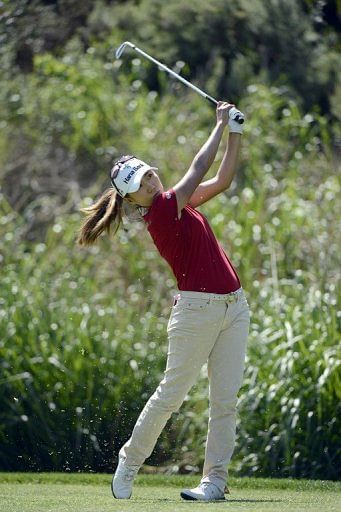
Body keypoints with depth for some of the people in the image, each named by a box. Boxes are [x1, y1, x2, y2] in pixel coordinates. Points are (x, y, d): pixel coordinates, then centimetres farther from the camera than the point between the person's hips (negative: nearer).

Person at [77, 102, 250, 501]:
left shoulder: (178, 204, 13)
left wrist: (236, 133, 5)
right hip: (198, 309, -8)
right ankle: (129, 461, 16)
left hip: (234, 307, 8)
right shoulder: (160, 211, -11)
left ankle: (215, 479, 4)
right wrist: (221, 123, -3)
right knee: (171, 394, -1)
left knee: (225, 399, 2)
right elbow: (200, 167, -12)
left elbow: (223, 179, 16)